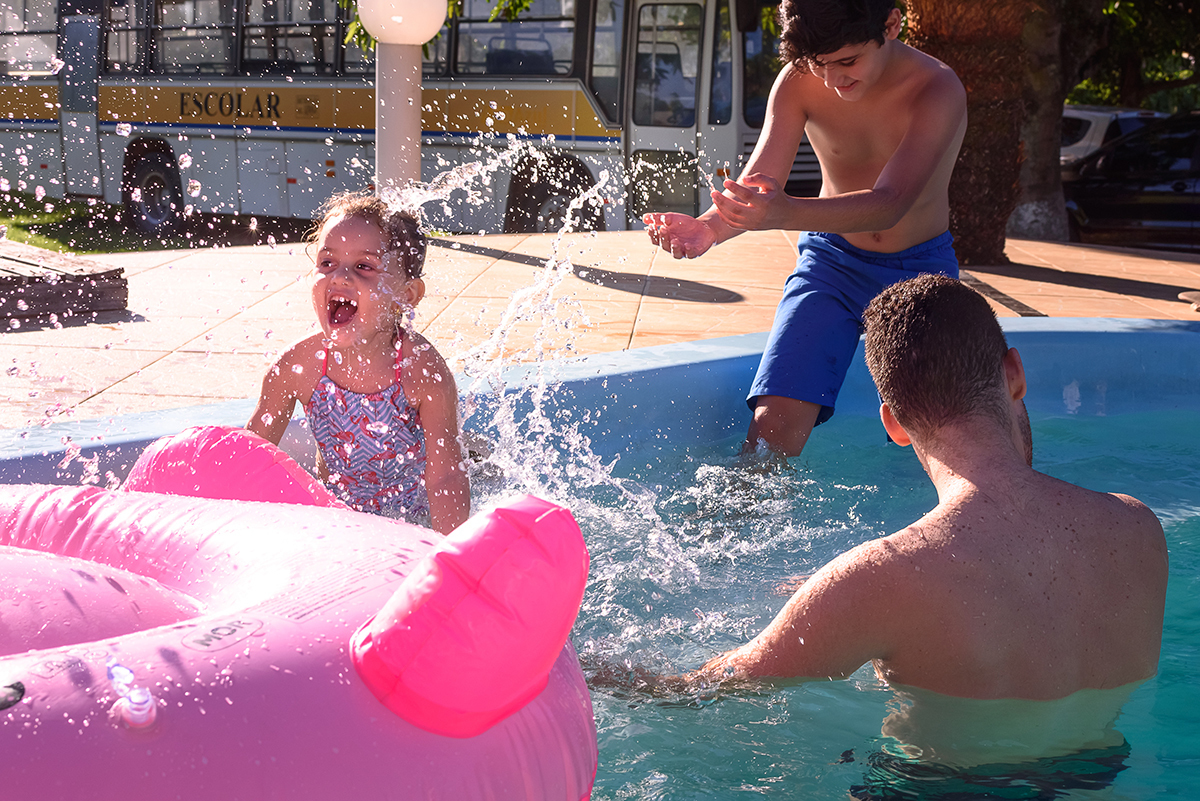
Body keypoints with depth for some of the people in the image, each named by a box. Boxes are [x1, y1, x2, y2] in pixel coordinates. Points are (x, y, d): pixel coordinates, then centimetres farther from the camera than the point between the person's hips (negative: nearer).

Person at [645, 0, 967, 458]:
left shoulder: (937, 90, -24)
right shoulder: (798, 83, -15)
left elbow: (888, 205, -36)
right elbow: (755, 187, -20)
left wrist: (784, 214, -54)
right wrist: (708, 228, -44)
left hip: (920, 270, -1)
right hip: (832, 261, 1)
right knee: (774, 426, -17)